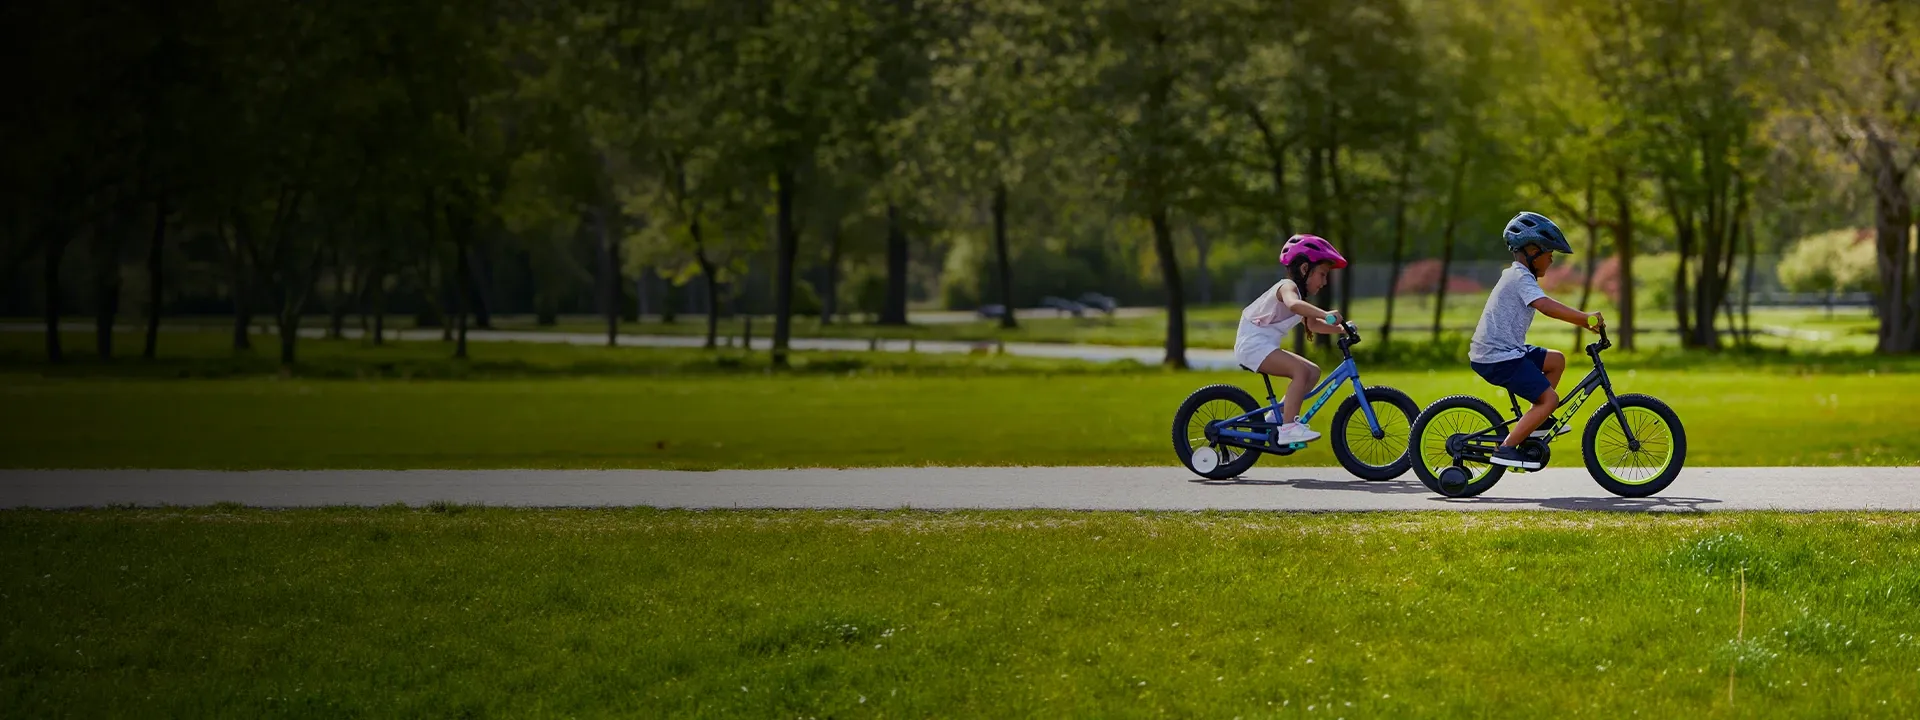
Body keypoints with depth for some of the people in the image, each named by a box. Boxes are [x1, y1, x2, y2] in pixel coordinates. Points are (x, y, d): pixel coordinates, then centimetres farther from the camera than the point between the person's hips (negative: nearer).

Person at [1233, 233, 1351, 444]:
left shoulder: (1300, 293, 18)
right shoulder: (1288, 287, -15)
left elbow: (1312, 324, 21)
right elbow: (1293, 304, -39)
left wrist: (1340, 329, 7)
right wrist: (1325, 314, -49)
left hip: (1264, 345, 10)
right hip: (1253, 343, -10)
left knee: (1313, 372, 5)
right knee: (1301, 370, -26)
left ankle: (1277, 417, 8)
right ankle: (1288, 427, -28)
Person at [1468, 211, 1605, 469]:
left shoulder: (1515, 275, 20)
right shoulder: (1521, 277, -14)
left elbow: (1548, 308, 24)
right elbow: (1546, 306, -29)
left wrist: (1584, 320, 17)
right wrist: (1585, 317, -28)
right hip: (1498, 358, -10)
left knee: (1556, 361, 17)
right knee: (1549, 398, -13)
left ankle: (1536, 422, 18)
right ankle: (1506, 448, -15)